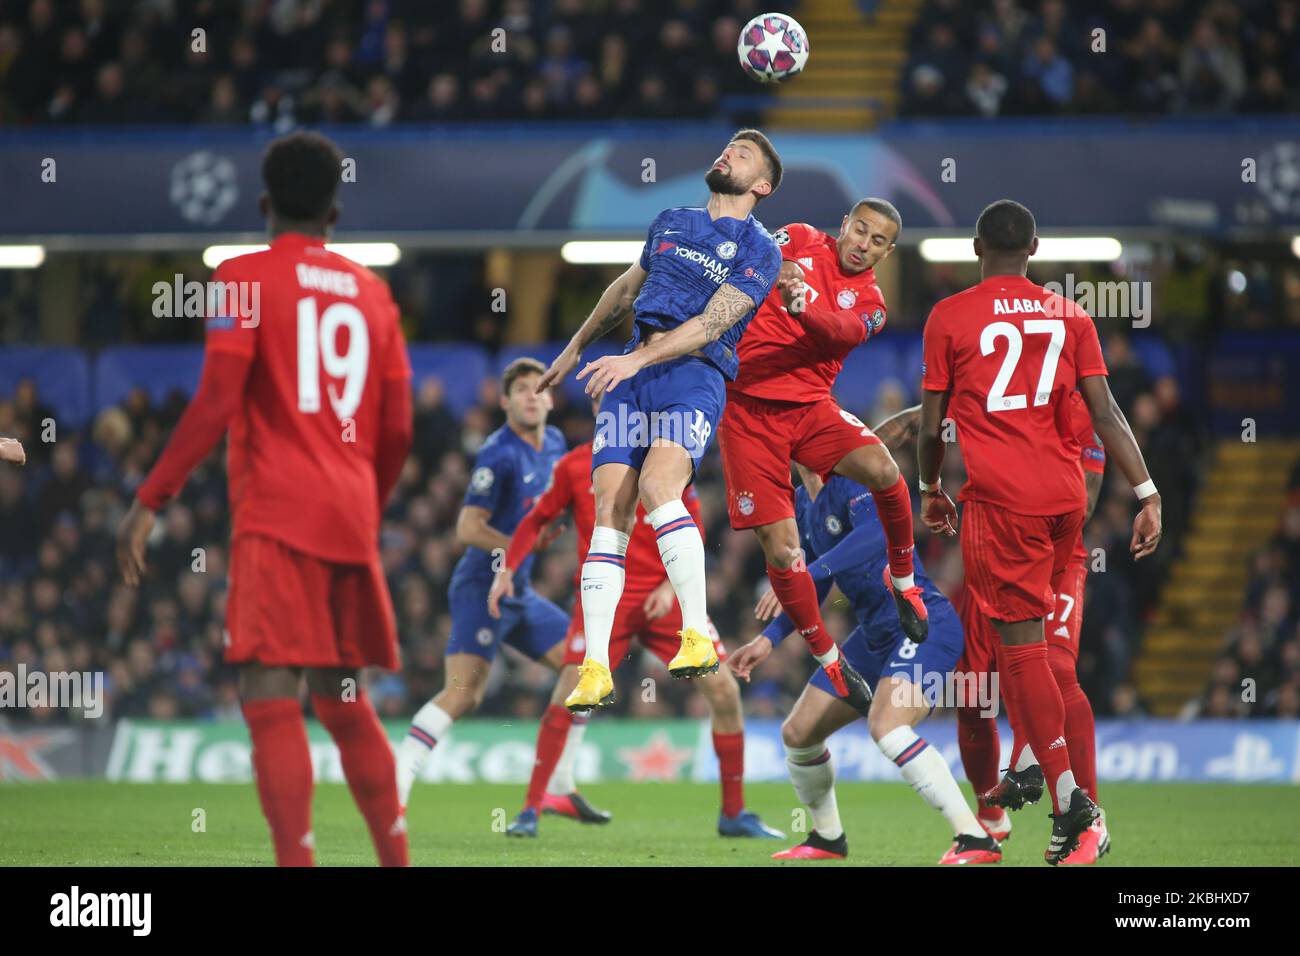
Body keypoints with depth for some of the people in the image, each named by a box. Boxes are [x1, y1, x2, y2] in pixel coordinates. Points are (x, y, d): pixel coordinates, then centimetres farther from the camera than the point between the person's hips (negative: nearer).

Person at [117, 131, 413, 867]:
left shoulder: (245, 279, -1)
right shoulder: (371, 293, 15)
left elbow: (216, 402, -12)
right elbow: (398, 431, 14)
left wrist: (150, 501, -11)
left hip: (278, 517, -6)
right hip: (352, 519, 6)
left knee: (270, 700, -12)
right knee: (344, 702, 18)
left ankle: (297, 858, -25)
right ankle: (396, 859, 21)